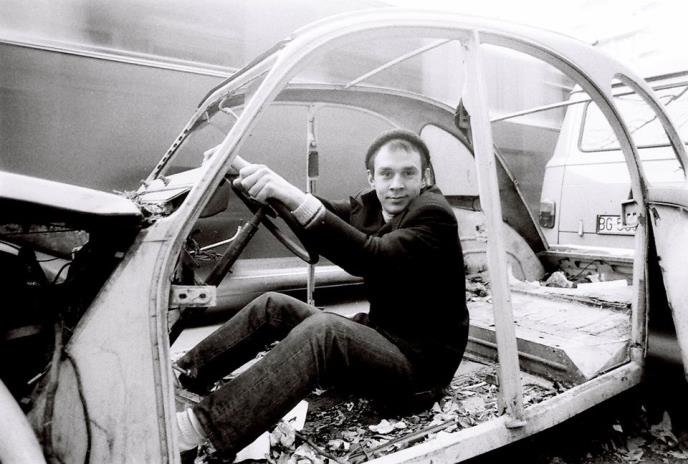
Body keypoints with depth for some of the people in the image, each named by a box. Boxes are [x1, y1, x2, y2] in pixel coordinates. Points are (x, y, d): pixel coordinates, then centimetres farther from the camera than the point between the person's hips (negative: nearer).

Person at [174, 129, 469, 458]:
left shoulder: (433, 213, -19)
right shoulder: (369, 207, 5)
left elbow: (375, 259, -37)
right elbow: (322, 215, -4)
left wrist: (298, 199, -48)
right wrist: (243, 174, -18)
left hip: (421, 362, -8)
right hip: (381, 334, 8)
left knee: (323, 331, -35)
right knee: (273, 306, 2)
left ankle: (196, 426, -31)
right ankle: (182, 376, 11)